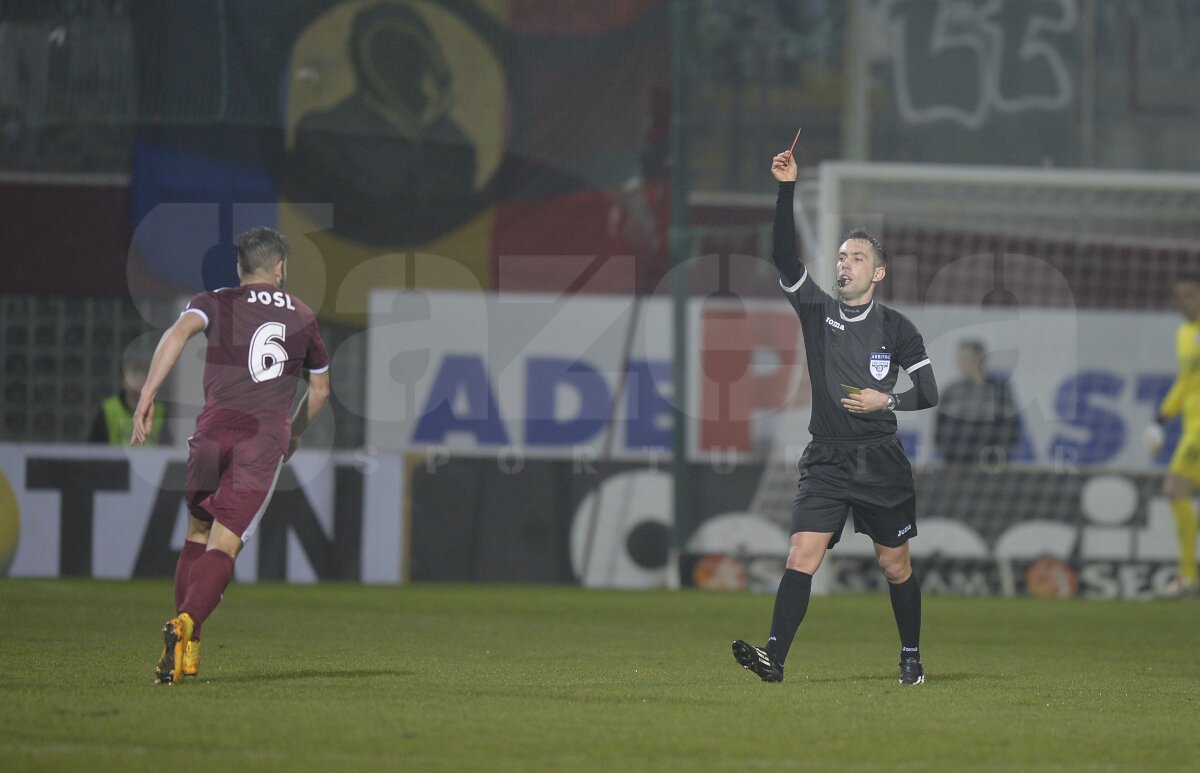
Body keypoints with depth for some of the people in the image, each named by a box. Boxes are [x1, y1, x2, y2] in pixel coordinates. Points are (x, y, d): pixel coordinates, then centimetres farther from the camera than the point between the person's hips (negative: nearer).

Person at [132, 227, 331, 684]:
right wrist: (294, 433, 46)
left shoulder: (216, 303, 11)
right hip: (267, 437, 0)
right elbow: (320, 389, 29)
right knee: (224, 545, -8)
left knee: (197, 534, 18)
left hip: (216, 428, 0)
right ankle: (185, 624, -35)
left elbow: (180, 332, -12)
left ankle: (188, 649, 14)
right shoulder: (303, 317, 19)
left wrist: (147, 396, -18)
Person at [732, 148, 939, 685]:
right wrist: (786, 189, -14)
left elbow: (928, 392, 6)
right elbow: (784, 255, -6)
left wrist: (886, 402, -12)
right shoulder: (817, 311, 6)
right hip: (825, 460, 1)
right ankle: (774, 656, -23)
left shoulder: (896, 329, 2)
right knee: (802, 555, -14)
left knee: (895, 566, 7)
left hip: (881, 461, -1)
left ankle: (911, 657, 24)